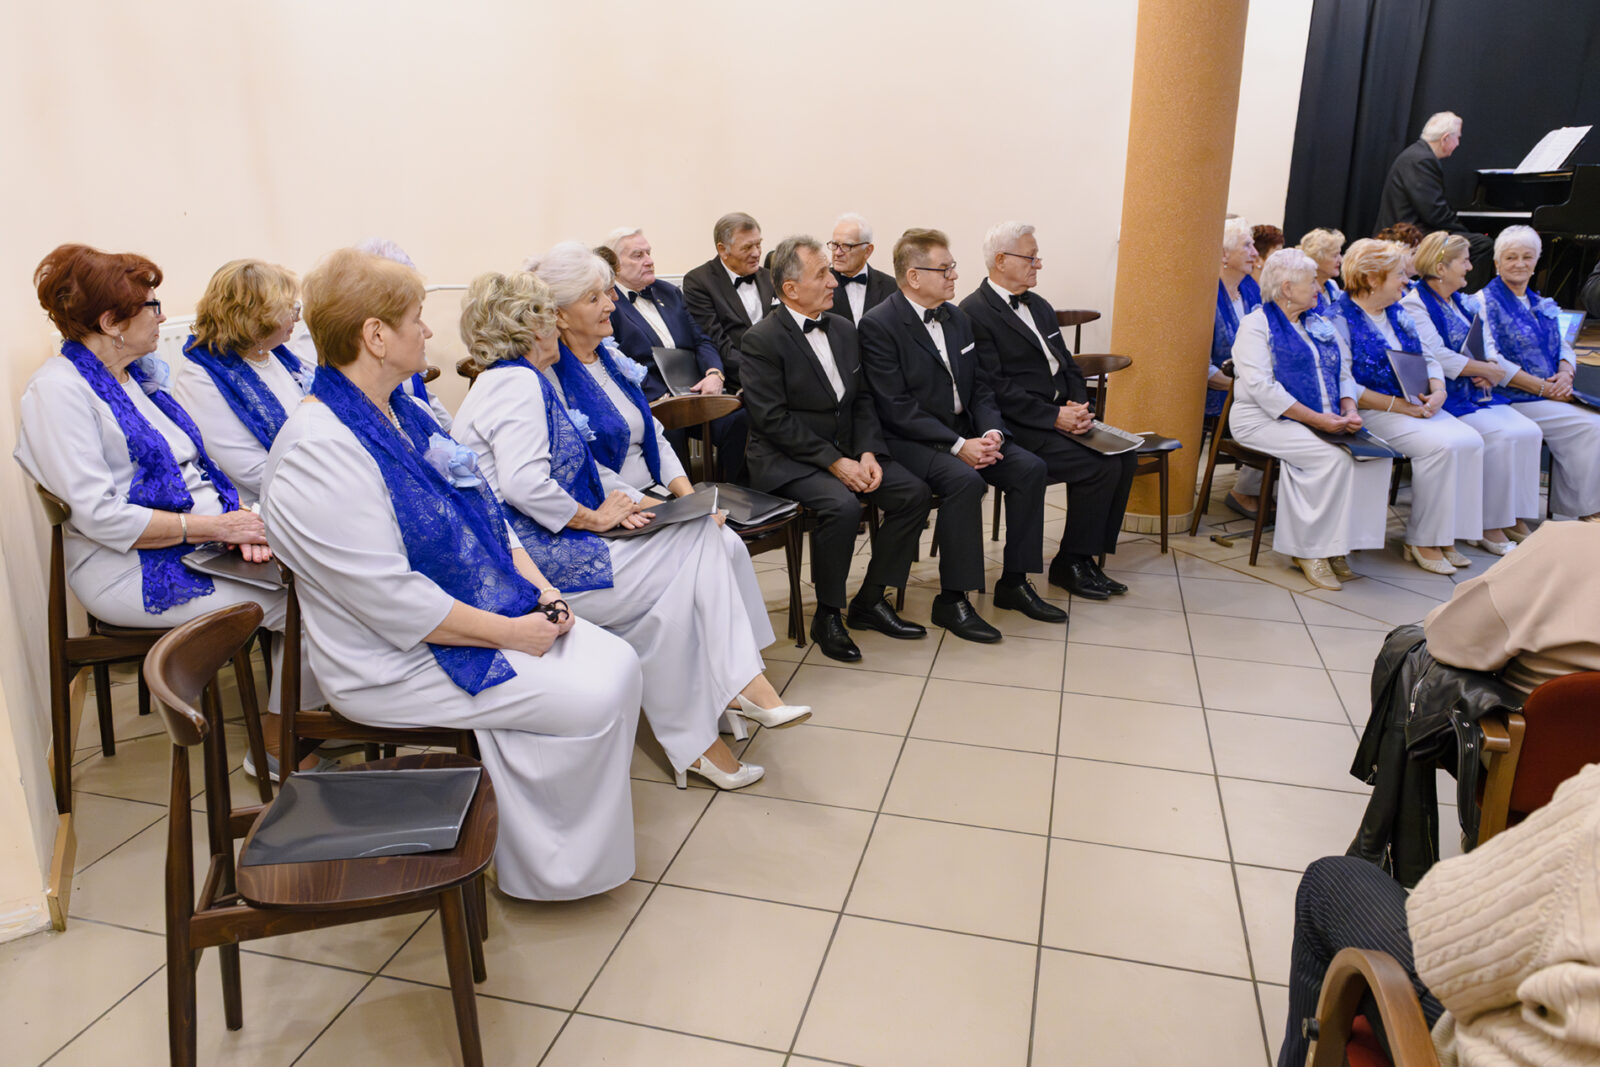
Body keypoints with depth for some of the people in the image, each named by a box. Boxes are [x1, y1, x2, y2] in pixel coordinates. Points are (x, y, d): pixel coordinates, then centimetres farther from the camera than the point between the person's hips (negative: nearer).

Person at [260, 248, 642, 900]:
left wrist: (535, 585, 1)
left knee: (617, 663, -3)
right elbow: (393, 601, -25)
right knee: (592, 703, -16)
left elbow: (479, 507, 15)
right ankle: (558, 866, 7)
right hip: (399, 664, -9)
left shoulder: (401, 411, 9)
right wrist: (509, 631, -18)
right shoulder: (318, 453, -22)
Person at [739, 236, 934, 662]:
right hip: (788, 459, -7)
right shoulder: (763, 339, -12)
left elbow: (863, 399, 11)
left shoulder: (843, 329, 11)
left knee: (914, 492, -10)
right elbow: (774, 420, -17)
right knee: (842, 505, -33)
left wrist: (867, 452, -7)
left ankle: (870, 600, 4)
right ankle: (827, 615, -11)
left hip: (847, 450, 7)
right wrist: (834, 462, -21)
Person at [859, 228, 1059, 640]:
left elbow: (981, 386, 13)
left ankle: (1014, 582, 2)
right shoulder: (879, 325, -12)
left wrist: (991, 431, -9)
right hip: (911, 440, -7)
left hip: (965, 432, 8)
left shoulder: (958, 318, 12)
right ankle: (952, 600, -20)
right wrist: (958, 446, -23)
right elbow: (897, 406, -19)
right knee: (965, 480, -32)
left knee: (1030, 467, -11)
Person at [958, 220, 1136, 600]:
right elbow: (996, 388, -17)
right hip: (1021, 427, -8)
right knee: (1099, 467, -22)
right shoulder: (974, 313, -9)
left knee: (1125, 456, -11)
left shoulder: (1040, 307, 20)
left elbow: (1068, 366, 19)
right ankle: (1069, 563, -5)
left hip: (1063, 416, 8)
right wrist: (1054, 416, -19)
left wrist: (1080, 406, -1)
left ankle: (1087, 557, 0)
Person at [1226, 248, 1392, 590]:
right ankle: (1309, 549, -18)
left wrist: (1349, 410, -5)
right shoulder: (1256, 324, -2)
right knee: (1335, 459, -30)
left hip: (1325, 422, 7)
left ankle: (1336, 546, -13)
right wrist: (1315, 418, -20)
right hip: (1266, 420, -7)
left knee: (1377, 456, -17)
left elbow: (1344, 374, 19)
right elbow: (1261, 386, -15)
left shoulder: (1320, 325, 21)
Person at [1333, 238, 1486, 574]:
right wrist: (1396, 404, -19)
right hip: (1371, 412, -8)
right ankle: (1421, 541, -14)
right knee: (1442, 445, -27)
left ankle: (1446, 536, -9)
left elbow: (1429, 360, 19)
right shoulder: (1340, 319, -8)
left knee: (1471, 441, -15)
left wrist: (1437, 391, -3)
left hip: (1415, 406, 8)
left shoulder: (1398, 313, 17)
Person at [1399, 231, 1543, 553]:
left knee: (1529, 432, -11)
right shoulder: (1414, 304, -7)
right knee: (1502, 436, -25)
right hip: (1444, 397, -8)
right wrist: (1484, 369, -9)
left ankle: (1515, 520, -6)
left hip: (1475, 393, 8)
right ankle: (1490, 528, -16)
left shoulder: (1459, 302, 20)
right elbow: (1437, 357, -18)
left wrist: (1485, 373, -1)